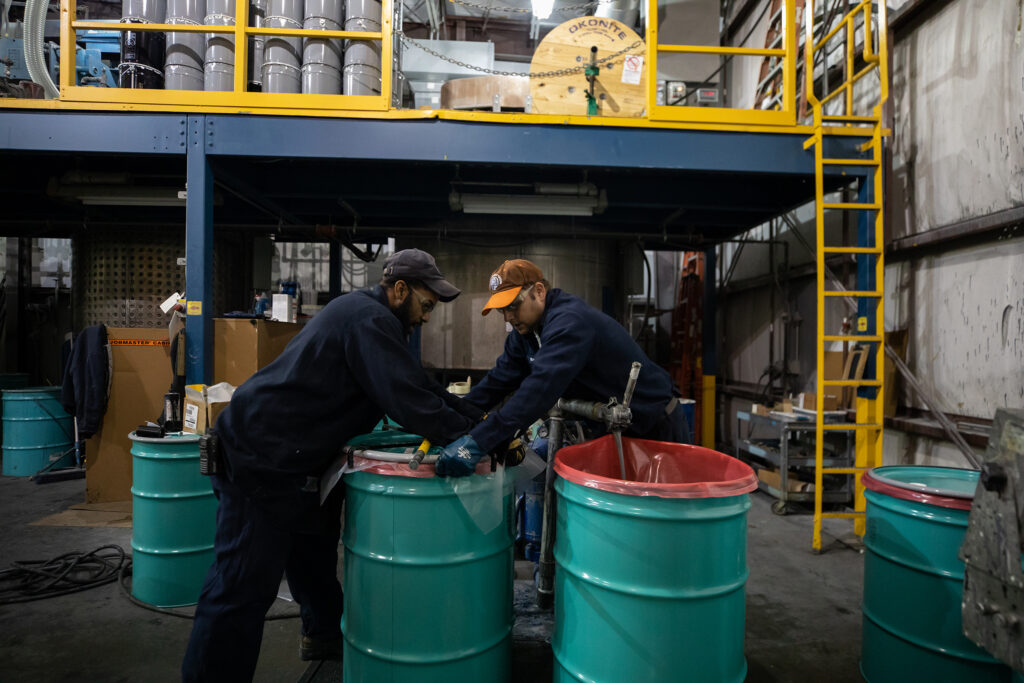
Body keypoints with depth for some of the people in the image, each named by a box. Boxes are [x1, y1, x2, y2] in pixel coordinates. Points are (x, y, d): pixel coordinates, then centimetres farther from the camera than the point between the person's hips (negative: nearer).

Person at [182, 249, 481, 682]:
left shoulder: (365, 314, 12)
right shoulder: (369, 319, -21)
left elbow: (419, 385, 15)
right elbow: (408, 400, -28)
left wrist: (475, 418, 8)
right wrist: (471, 436, -18)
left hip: (296, 460, 12)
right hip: (260, 461, -11)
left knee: (314, 559, 26)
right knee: (244, 588, -4)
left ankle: (324, 636, 46)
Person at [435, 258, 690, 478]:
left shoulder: (569, 320, -29)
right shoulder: (524, 332, 2)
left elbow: (541, 387, -41)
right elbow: (498, 381, 1)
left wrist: (477, 441, -45)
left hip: (655, 428, -8)